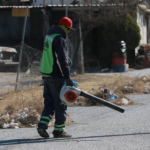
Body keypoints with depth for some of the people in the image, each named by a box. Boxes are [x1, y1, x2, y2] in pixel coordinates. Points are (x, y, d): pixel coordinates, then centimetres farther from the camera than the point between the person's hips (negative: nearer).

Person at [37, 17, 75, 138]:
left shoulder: (49, 36, 16)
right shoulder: (59, 38, -15)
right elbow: (62, 59, -23)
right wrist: (67, 77, -27)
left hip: (46, 74, 9)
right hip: (56, 76, -9)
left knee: (49, 103, 13)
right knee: (60, 103, -1)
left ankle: (42, 125, 1)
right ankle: (59, 130, 4)